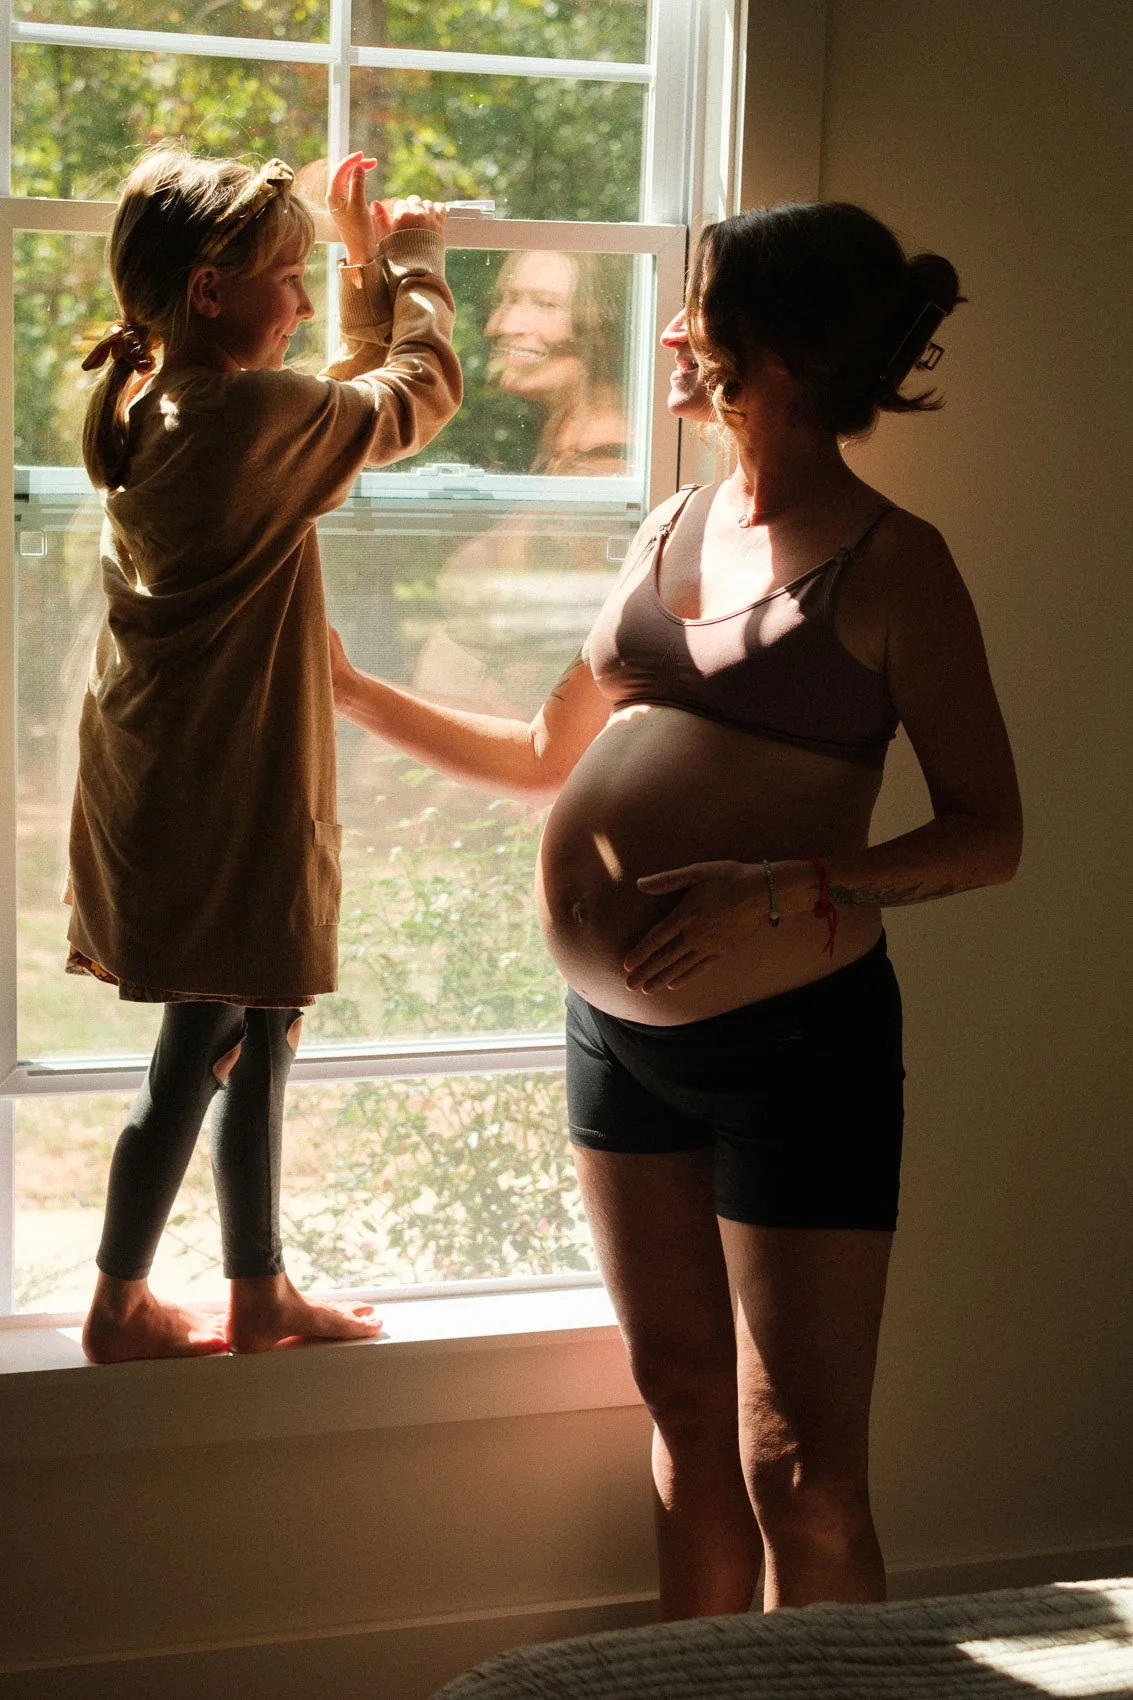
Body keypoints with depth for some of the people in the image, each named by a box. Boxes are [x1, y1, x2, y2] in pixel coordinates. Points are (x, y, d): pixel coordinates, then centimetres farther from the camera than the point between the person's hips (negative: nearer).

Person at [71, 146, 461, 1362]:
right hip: (221, 797, -9)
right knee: (198, 1055, 5)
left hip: (159, 788, 9)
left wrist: (366, 264, 22)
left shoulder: (144, 409, 7)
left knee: (259, 1032, 17)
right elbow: (420, 393, -4)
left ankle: (259, 1292, 28)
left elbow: (355, 399, 21)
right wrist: (412, 263, 12)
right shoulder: (254, 414, -20)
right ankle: (119, 1305, 19)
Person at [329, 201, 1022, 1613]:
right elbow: (548, 759, 21)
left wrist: (782, 890, -25)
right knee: (683, 1406, 18)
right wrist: (345, 686, 19)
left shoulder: (889, 563, -9)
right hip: (619, 1028, 7)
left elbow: (987, 833, -11)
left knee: (797, 1474, -1)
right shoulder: (674, 531, 11)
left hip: (794, 1043, -7)